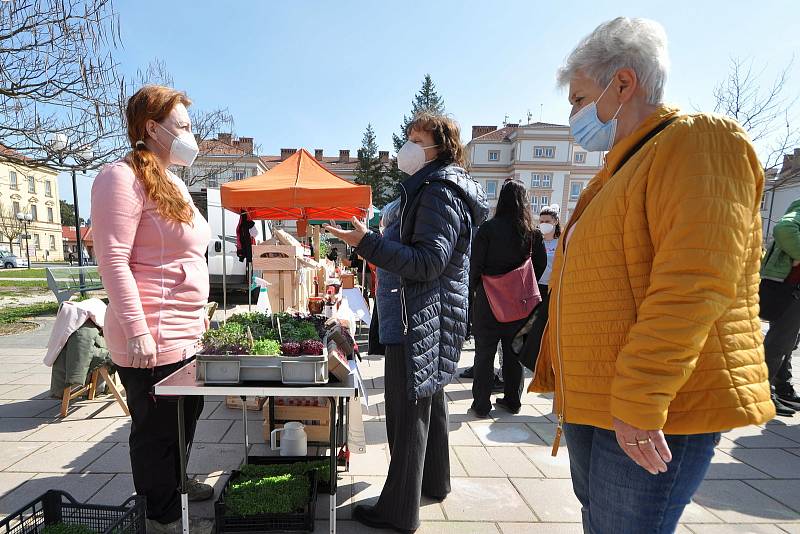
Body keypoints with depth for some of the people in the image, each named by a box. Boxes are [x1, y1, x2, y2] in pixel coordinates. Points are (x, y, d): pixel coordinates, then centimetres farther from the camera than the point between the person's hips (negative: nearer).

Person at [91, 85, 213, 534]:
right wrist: (137, 330, -24)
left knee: (187, 415, 23)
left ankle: (177, 481, 45)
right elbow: (113, 260, -20)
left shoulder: (173, 182, 15)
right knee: (157, 427, 8)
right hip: (151, 337, -9)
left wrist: (200, 312, 20)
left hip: (186, 333, 9)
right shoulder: (124, 177, -13)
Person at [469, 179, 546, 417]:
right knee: (513, 352, 16)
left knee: (485, 353, 6)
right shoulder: (533, 232, -2)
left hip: (488, 299, -3)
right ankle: (512, 400, 28)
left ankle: (481, 404, 13)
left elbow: (476, 263, -10)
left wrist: (474, 289, 5)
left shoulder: (489, 228, -12)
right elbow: (541, 265, 4)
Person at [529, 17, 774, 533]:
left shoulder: (700, 141, -10)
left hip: (650, 411, -8)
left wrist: (639, 401, -23)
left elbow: (692, 287, -22)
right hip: (590, 401, 9)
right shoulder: (617, 171, 17)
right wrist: (555, 368, 17)